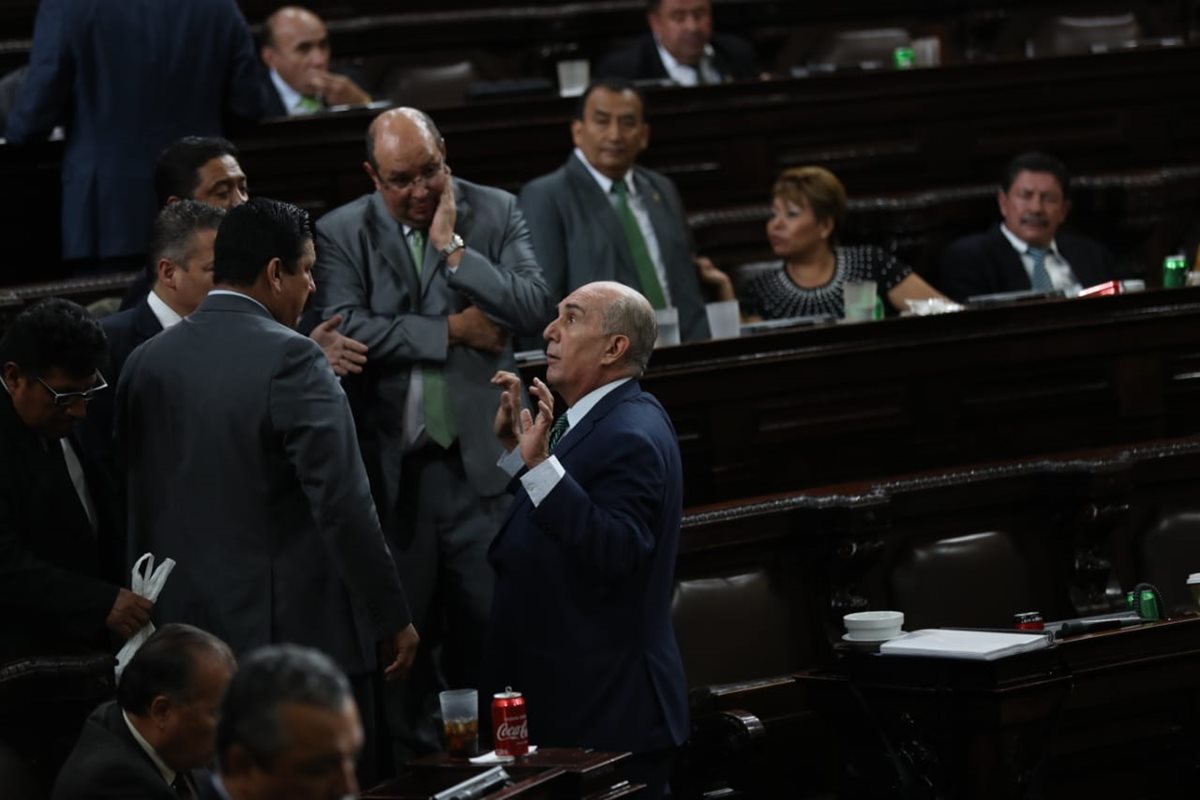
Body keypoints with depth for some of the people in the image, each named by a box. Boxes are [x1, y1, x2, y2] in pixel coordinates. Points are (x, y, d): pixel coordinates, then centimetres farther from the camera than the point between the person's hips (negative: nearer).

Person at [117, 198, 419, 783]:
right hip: (300, 629, -6)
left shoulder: (146, 363, 5)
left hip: (184, 630, 6)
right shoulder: (290, 360, -13)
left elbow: (137, 506, 12)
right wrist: (394, 619, -9)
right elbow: (343, 507, -16)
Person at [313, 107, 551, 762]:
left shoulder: (496, 213, 4)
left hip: (480, 460, 1)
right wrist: (452, 331, -11)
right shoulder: (341, 233, -1)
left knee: (487, 627, 5)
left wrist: (453, 247, -12)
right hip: (391, 466, -1)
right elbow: (348, 330, -14)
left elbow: (534, 308, -8)